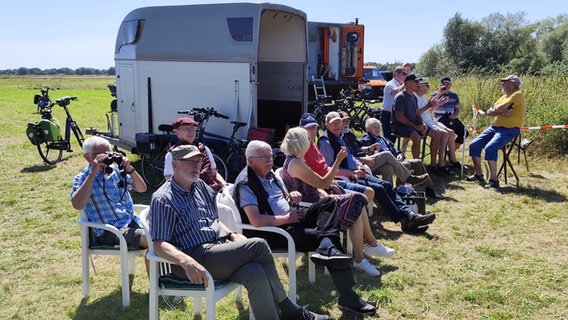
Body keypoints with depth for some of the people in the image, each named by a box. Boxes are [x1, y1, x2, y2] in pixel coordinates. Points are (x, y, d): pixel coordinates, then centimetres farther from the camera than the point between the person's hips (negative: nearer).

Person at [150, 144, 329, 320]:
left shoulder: (201, 187, 18)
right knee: (259, 246, -21)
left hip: (220, 246, 7)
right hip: (196, 257, -7)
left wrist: (231, 234, 6)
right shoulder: (163, 199, -6)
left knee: (255, 273, -24)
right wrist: (187, 262, -33)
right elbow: (159, 244, -15)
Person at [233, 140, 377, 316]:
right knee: (323, 237, -23)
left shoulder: (269, 173, 14)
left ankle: (326, 248, -32)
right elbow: (255, 221, -27)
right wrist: (288, 218, -19)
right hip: (275, 232, -9)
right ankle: (347, 297, -25)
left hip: (292, 220, 10)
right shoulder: (245, 184, -15)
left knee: (329, 202, -6)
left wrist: (292, 196, -1)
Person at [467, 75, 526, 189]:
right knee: (474, 145, 0)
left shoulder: (518, 95, -10)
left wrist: (495, 109, 2)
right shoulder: (504, 96, 19)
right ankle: (478, 174, 11)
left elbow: (499, 108, -21)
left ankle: (494, 179, -22)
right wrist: (501, 112, -11)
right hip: (494, 127, 9)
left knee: (490, 148, -30)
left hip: (508, 130, -9)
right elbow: (489, 112, 8)